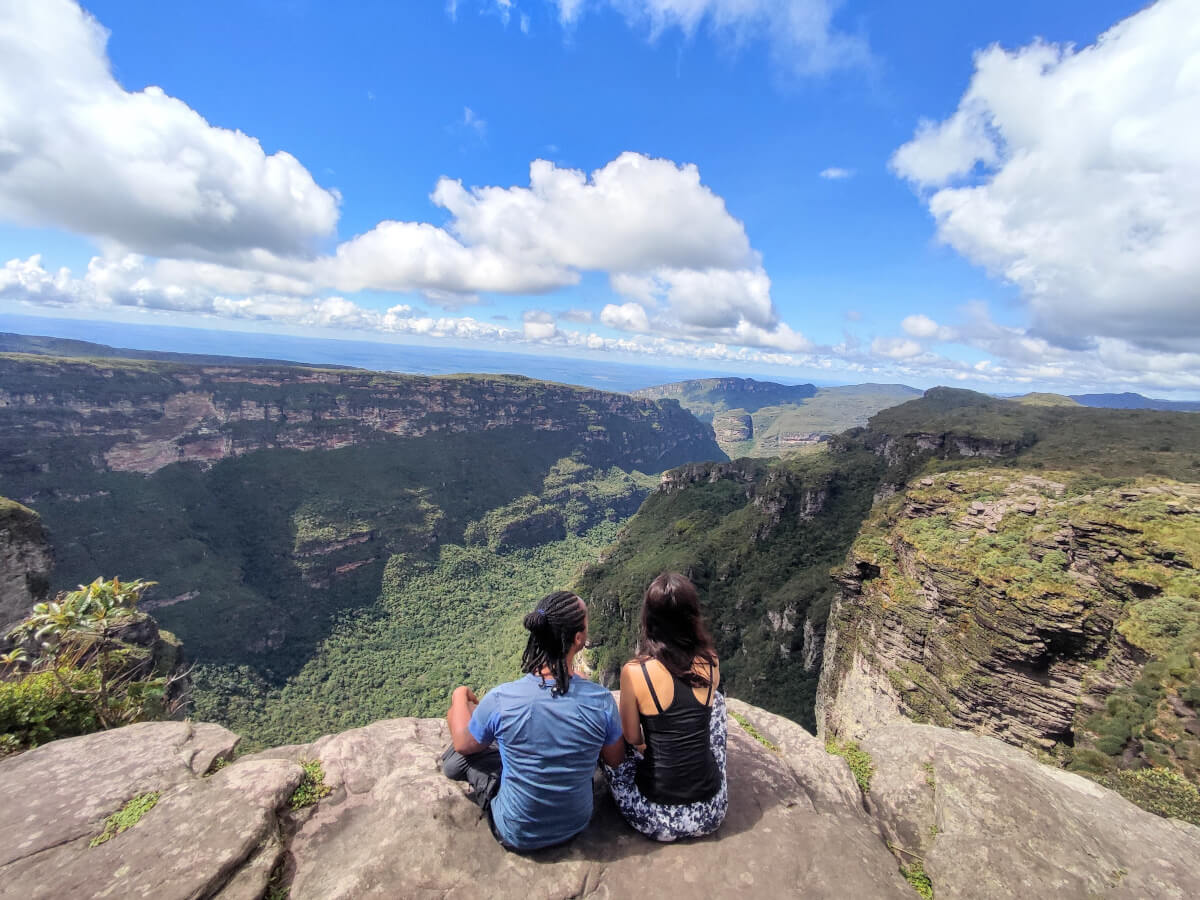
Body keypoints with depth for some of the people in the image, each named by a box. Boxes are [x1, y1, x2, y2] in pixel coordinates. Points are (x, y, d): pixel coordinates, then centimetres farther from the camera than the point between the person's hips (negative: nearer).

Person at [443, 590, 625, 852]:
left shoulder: (500, 699, -29)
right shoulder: (601, 700, -26)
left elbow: (464, 744, -7)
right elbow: (615, 759, -5)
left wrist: (460, 696, 12)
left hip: (517, 835, -2)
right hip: (576, 825, 3)